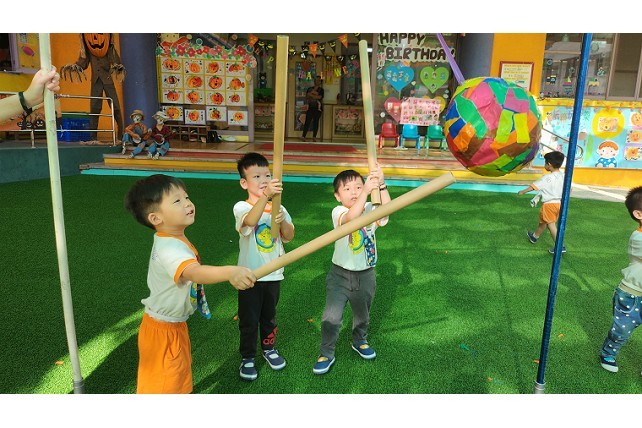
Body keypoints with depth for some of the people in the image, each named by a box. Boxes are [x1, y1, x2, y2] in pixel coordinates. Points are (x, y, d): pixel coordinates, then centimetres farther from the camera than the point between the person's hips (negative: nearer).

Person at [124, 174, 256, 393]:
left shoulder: (174, 240, -2)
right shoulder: (170, 250, -34)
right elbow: (194, 273, -55)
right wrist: (230, 272, -71)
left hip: (176, 326, 9)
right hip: (162, 331, -9)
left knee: (180, 376, 28)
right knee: (162, 386, 10)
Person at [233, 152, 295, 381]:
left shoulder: (278, 208, -1)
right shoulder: (242, 207, -16)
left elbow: (289, 237, -1)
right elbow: (250, 220, -40)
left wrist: (283, 222, -23)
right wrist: (266, 196, -56)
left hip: (273, 274, 4)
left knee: (269, 316, 22)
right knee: (248, 320, 9)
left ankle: (269, 348, 43)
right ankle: (247, 358, 29)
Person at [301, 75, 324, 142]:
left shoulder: (321, 89, 6)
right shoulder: (310, 88, 14)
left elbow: (319, 97, -9)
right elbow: (307, 96, 2)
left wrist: (311, 95, -4)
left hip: (317, 108, -1)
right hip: (310, 107, 1)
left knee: (316, 122, 1)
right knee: (307, 121, -7)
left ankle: (314, 137, 6)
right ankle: (303, 136, -9)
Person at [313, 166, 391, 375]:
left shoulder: (370, 210, -6)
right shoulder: (338, 212, -16)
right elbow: (350, 219, -39)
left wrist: (381, 185, -39)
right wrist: (366, 191, -47)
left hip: (366, 276, 3)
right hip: (340, 275, -3)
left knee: (362, 314, 23)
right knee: (331, 317, -4)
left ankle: (359, 342, 51)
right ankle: (326, 354, 19)